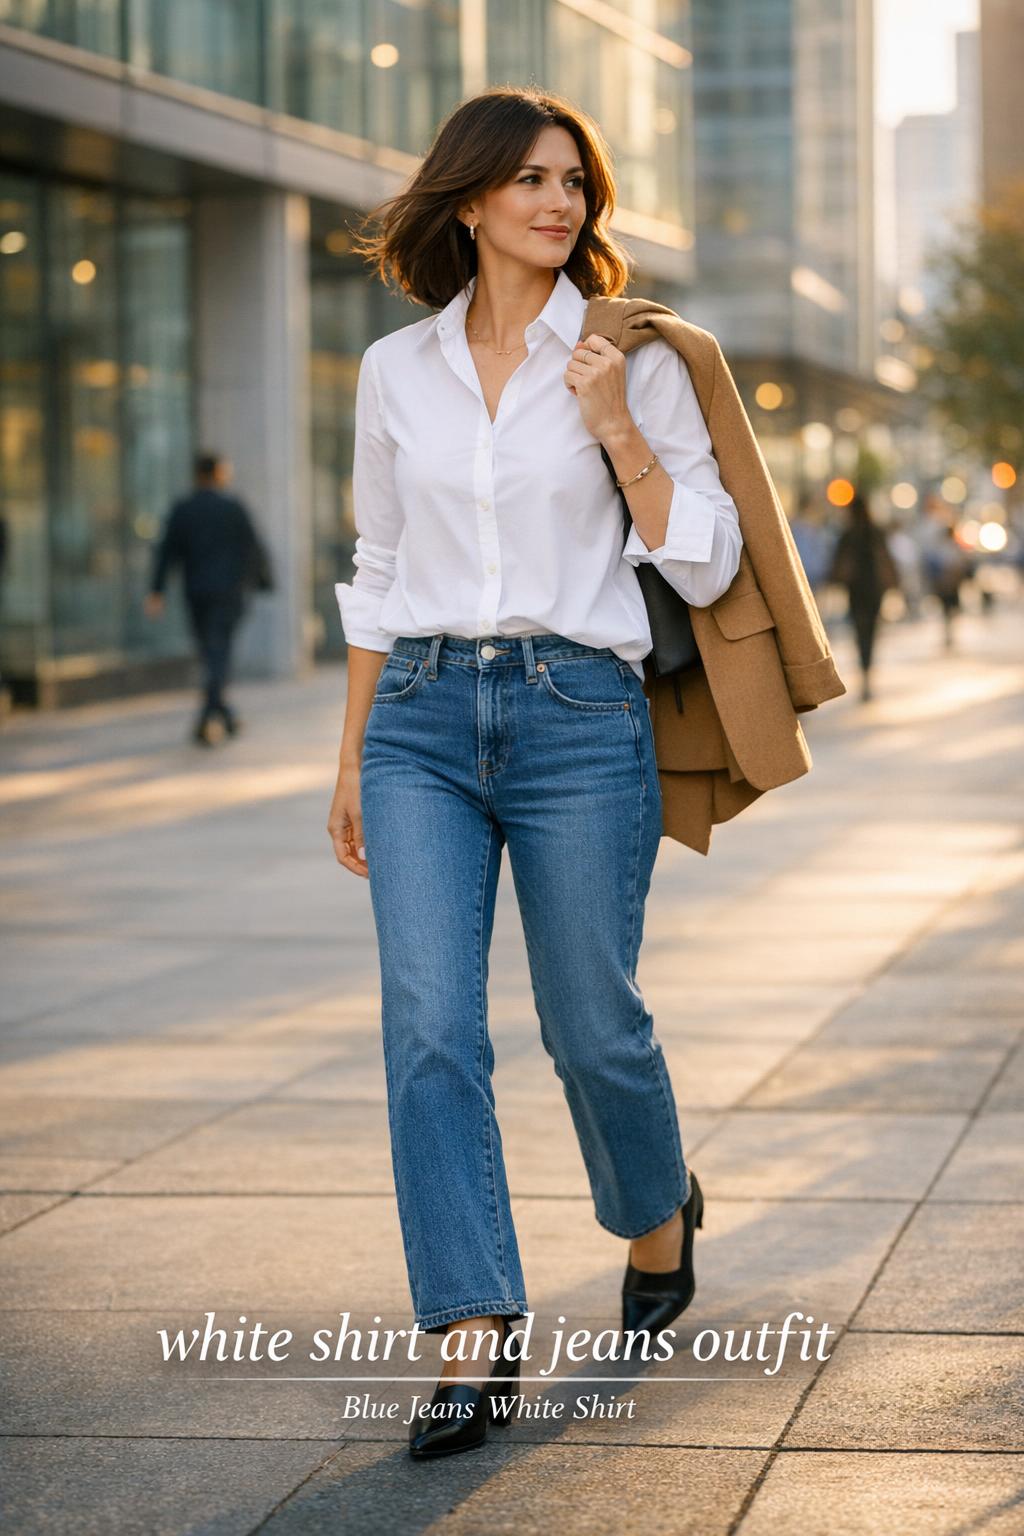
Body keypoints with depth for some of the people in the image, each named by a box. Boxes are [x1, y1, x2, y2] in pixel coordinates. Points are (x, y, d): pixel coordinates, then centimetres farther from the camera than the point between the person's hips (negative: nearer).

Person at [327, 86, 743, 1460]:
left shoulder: (634, 364, 1)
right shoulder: (396, 371, 9)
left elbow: (706, 568, -1)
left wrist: (619, 429, -12)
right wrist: (352, 756, 14)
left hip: (579, 712, -2)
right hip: (423, 720, 2)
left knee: (591, 1023, 6)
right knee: (429, 1025, -9)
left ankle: (657, 1210, 38)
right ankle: (475, 1343, -6)